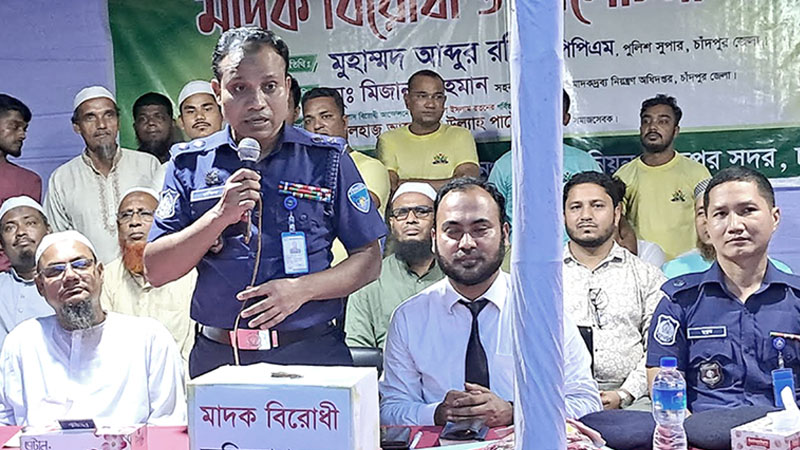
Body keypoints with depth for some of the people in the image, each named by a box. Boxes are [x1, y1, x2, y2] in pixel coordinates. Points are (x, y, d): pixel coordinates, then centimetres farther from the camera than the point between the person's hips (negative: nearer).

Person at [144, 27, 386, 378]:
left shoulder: (326, 159, 2)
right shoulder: (189, 165, 5)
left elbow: (369, 259, 2)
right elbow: (155, 271, 0)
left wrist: (301, 289, -14)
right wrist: (220, 215, -14)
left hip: (312, 353, 0)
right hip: (217, 357, 1)